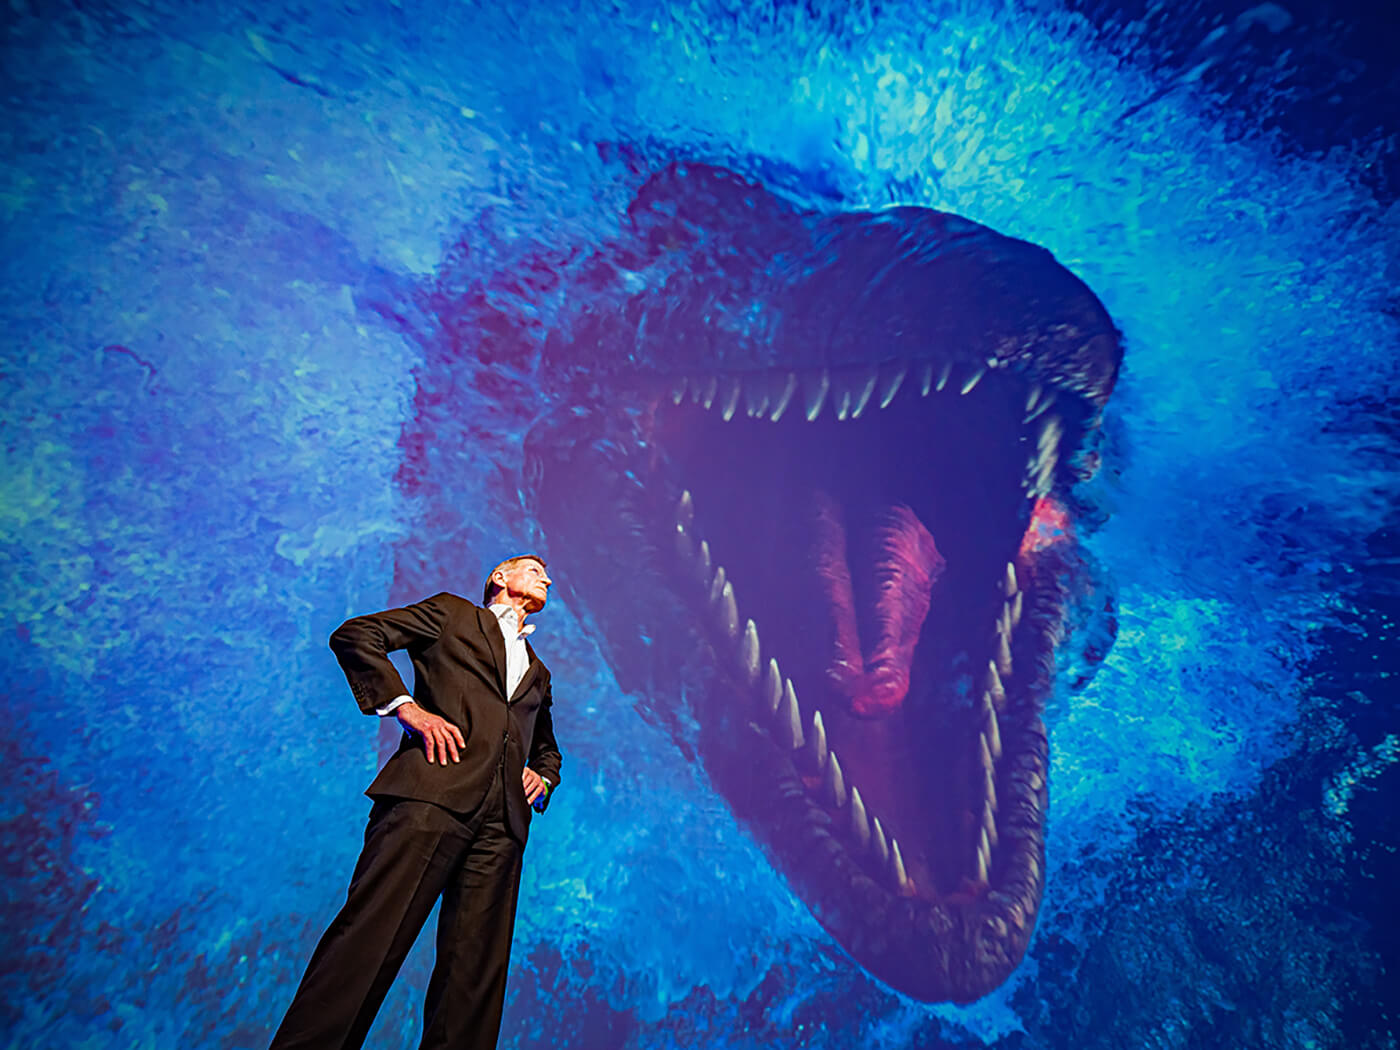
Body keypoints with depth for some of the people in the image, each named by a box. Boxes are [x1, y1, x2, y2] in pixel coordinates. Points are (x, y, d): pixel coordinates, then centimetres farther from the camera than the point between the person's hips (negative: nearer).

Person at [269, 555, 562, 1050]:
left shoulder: (538, 674, 31)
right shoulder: (451, 611, 17)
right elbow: (354, 635, 8)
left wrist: (544, 779, 16)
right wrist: (405, 705, -5)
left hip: (502, 821, 5)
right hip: (431, 791, -5)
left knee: (477, 970, 0)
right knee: (370, 935, -12)